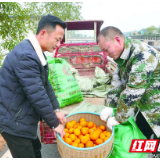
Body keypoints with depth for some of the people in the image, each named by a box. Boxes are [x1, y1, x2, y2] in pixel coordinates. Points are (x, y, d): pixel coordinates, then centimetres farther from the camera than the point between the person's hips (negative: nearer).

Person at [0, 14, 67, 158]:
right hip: (13, 121, -9)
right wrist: (54, 123, -16)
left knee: (36, 149, 24)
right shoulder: (25, 55, -29)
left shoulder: (37, 53, 3)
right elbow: (37, 95, -27)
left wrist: (56, 109, 2)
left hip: (22, 117, 9)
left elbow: (45, 85, 8)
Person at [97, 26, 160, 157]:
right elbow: (117, 81, 1)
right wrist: (109, 106, -4)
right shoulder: (122, 54, -2)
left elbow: (132, 93, -30)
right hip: (141, 104, 8)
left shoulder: (142, 55, -31)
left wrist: (118, 118, -19)